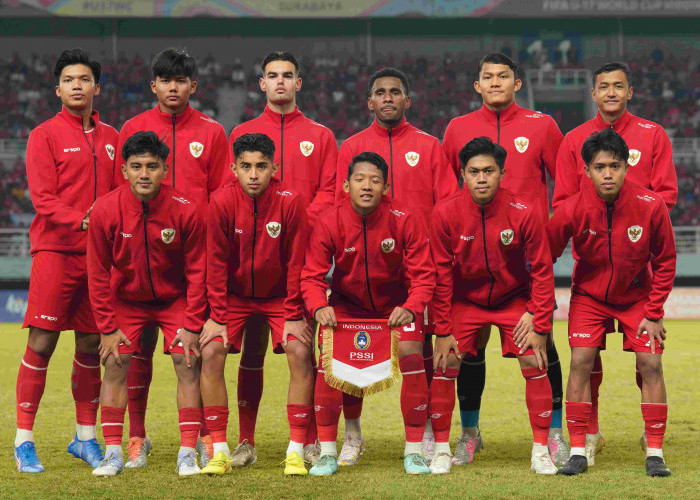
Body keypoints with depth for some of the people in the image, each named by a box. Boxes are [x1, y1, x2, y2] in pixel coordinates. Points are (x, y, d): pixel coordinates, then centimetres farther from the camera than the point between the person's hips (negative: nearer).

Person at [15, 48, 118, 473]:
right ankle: (24, 440, -3)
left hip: (98, 254, 4)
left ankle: (86, 437, 19)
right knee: (41, 343, -7)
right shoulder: (45, 136, 0)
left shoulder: (111, 138, 14)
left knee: (92, 345, 8)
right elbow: (43, 199, -8)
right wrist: (81, 222, -23)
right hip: (55, 250, -4)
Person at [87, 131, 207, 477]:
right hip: (126, 299, 1)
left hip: (175, 299, -1)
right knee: (115, 364, -9)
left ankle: (188, 453, -7)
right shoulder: (105, 210, -20)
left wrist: (192, 326, -11)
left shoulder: (186, 211, -21)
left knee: (187, 362, -11)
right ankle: (113, 453, -4)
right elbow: (98, 274, -9)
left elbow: (197, 272, -10)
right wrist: (107, 328, -10)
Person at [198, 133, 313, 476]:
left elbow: (296, 263, -11)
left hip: (279, 296, -1)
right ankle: (219, 451, -8)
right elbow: (216, 263, -9)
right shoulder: (222, 203, -15)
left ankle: (296, 451, -12)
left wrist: (294, 316, -13)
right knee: (211, 352, -17)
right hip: (234, 295, 1)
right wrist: (217, 316, -11)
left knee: (299, 352, -20)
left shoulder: (290, 203, -17)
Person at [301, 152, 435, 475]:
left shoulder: (404, 221, -19)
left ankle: (413, 451, -4)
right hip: (346, 304, 1)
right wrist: (319, 307, -35)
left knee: (412, 358, -19)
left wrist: (410, 308, -35)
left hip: (396, 304, 0)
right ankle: (327, 453, -5)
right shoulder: (329, 224, -17)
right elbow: (312, 276, -14)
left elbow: (423, 275, -17)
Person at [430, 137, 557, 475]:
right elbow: (441, 275, -10)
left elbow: (541, 270, -11)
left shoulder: (524, 213, -21)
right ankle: (441, 450, 4)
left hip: (514, 298, 0)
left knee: (534, 365, -10)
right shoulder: (445, 214, -19)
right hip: (464, 300, 0)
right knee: (445, 366, -9)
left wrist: (540, 326, -12)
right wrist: (443, 330, -10)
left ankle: (541, 451, 1)